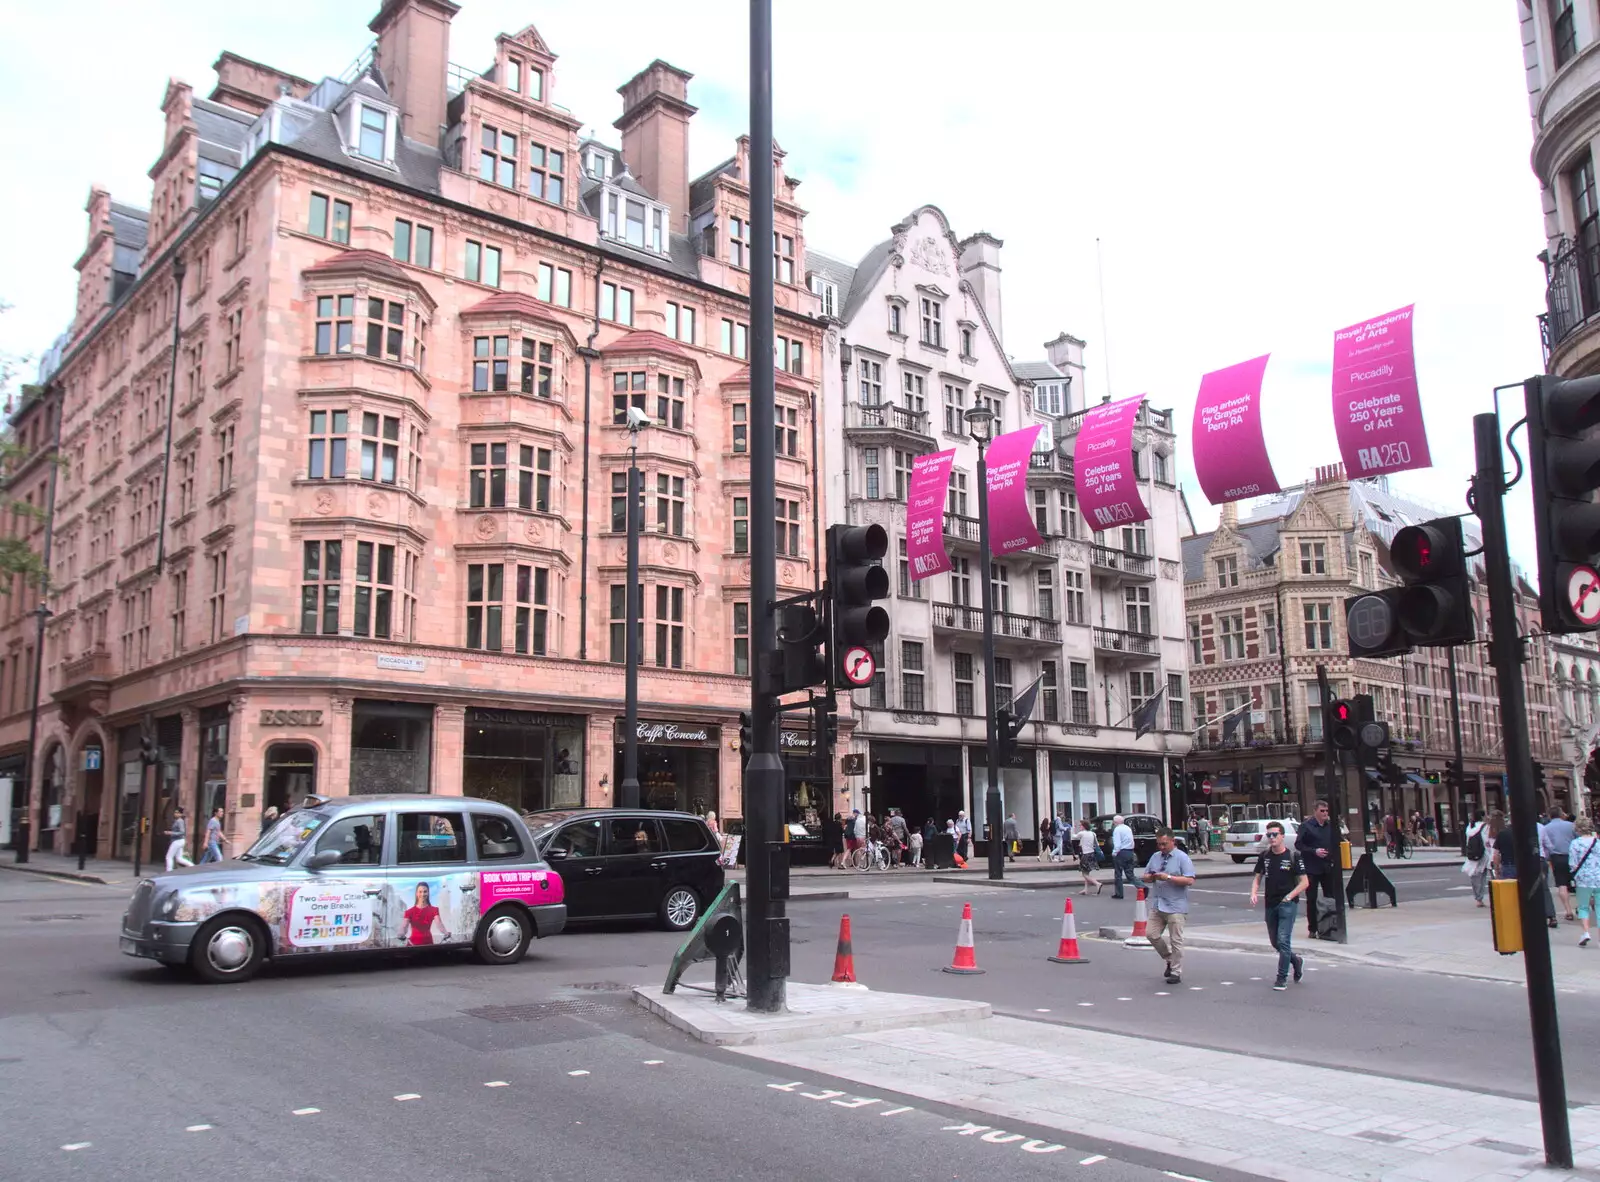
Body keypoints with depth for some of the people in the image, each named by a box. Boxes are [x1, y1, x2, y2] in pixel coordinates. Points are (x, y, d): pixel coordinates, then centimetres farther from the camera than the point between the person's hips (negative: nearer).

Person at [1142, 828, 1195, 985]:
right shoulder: (1155, 857, 12)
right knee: (1152, 934, 4)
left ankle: (1176, 972, 10)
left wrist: (1168, 877, -21)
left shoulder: (1182, 857, -6)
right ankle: (1169, 960, 25)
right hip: (1157, 905, 6)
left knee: (1176, 940, -1)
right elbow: (1145, 877, 18)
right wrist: (1151, 877, -6)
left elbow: (1189, 880, -15)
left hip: (1176, 907, -6)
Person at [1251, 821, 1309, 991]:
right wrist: (1254, 893, -6)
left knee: (1283, 940, -11)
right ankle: (1296, 961, 39)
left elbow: (1305, 882, -6)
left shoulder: (1293, 856, -7)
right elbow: (1257, 878, 12)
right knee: (1275, 942, 14)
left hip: (1287, 904, -5)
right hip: (1270, 905, 5)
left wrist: (1290, 895, -18)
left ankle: (1282, 978, -1)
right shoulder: (1264, 856, 6)